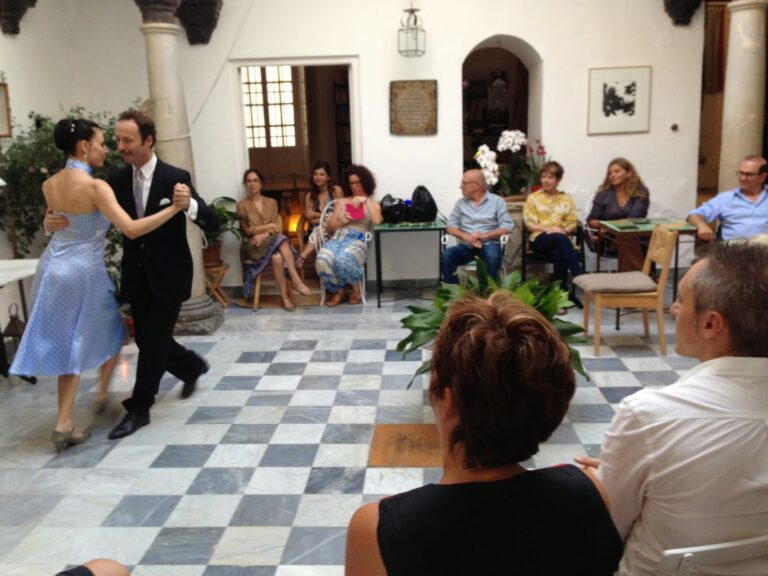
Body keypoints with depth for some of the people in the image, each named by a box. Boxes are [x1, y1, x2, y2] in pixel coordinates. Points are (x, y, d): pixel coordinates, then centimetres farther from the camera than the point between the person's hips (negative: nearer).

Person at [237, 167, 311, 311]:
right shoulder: (242, 205, 5)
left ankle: (285, 296, -34)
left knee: (277, 257, -35)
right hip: (253, 245, -3)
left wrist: (263, 234, -13)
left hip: (273, 241, 3)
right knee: (281, 240, -34)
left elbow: (277, 228, 5)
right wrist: (269, 226, -8)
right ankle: (296, 280, -33)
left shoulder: (271, 203, 14)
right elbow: (248, 230, -3)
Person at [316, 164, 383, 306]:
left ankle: (356, 289, -10)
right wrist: (342, 221, -1)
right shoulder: (341, 202, 23)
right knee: (322, 260, -32)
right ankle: (338, 290, -8)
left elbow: (377, 221, -6)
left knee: (343, 259, -38)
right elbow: (330, 227, 19)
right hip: (339, 236, 3)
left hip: (359, 238, -3)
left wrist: (366, 201, -8)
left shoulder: (373, 204, 17)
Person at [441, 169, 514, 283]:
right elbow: (451, 226, 6)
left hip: (488, 244, -2)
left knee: (492, 256, -36)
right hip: (466, 245, 3)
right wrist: (466, 236, -14)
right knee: (446, 255, -27)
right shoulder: (461, 202, 13)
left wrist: (485, 235, -16)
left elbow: (507, 226, -4)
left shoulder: (497, 201, 5)